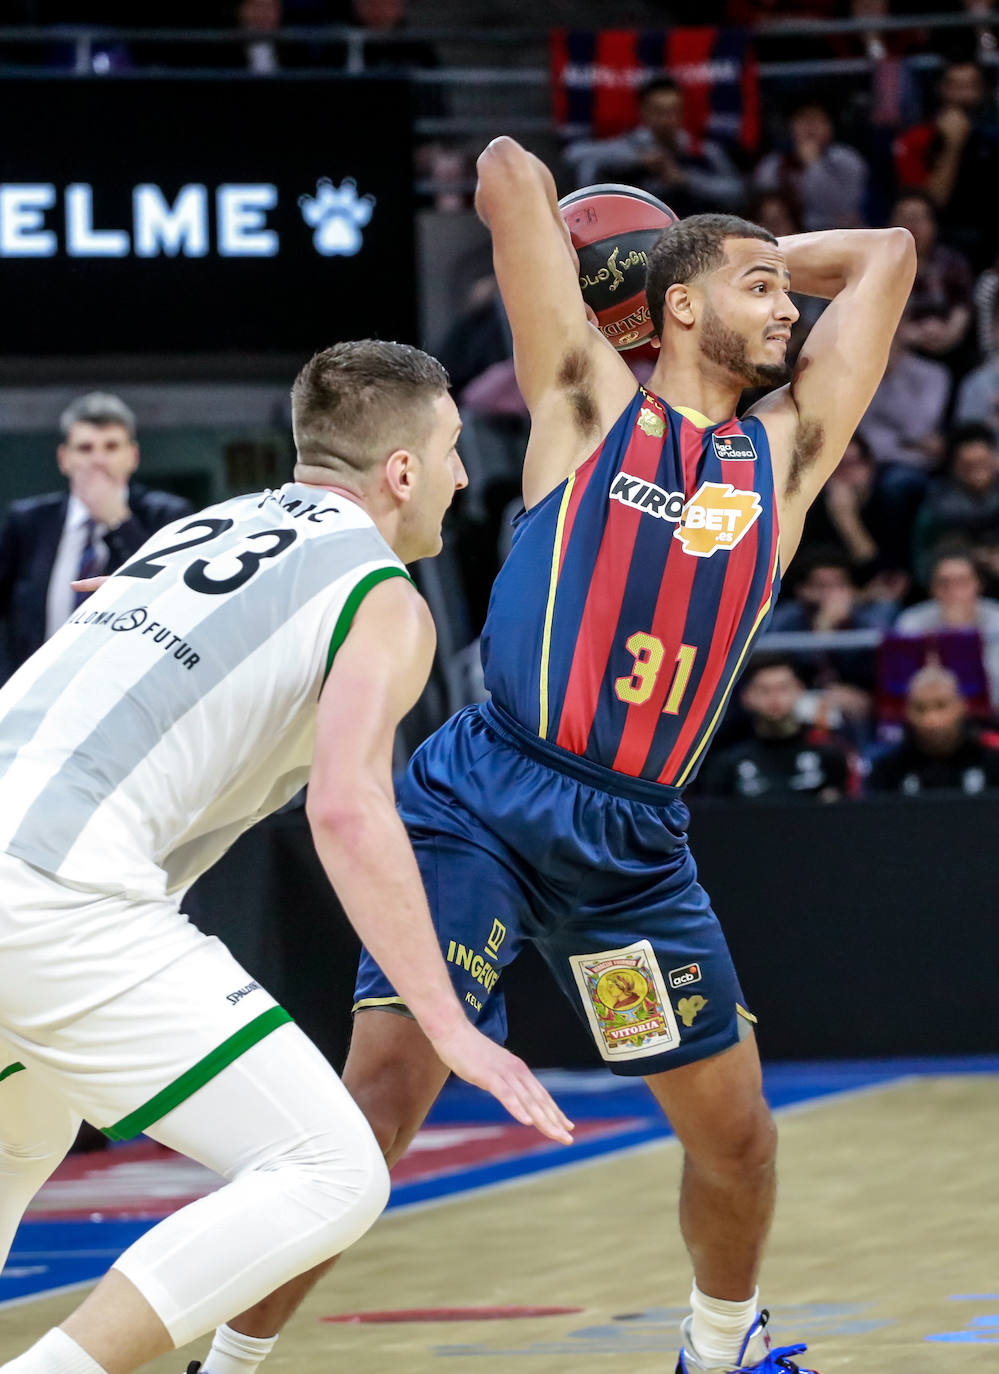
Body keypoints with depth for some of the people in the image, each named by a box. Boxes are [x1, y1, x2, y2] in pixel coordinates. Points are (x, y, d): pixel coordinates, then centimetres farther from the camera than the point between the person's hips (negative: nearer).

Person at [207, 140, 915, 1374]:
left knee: (736, 1132, 12)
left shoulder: (786, 454, 12)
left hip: (637, 841, 5)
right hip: (484, 802, -5)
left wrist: (750, 255, 20)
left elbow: (884, 254, 18)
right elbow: (508, 172, 0)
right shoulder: (589, 402, 2)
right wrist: (553, 246, 18)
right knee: (384, 1088, -17)